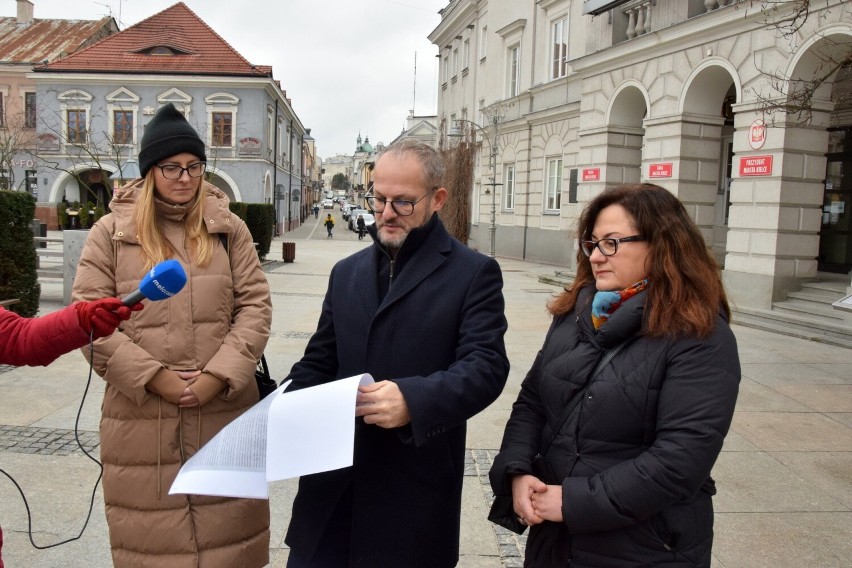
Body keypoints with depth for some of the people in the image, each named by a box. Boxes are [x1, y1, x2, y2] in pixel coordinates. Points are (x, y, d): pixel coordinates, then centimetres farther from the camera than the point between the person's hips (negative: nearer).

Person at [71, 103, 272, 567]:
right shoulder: (110, 232, 4)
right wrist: (156, 379, -11)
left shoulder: (229, 229, 8)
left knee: (227, 530, 10)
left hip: (224, 412, 1)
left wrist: (217, 376, -10)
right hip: (141, 415, -1)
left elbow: (255, 307, 3)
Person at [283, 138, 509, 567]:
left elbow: (486, 366, -15)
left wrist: (414, 399, -31)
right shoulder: (347, 272, 13)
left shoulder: (474, 273, -5)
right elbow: (318, 361, 14)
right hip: (333, 480, 5)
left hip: (415, 490, -4)